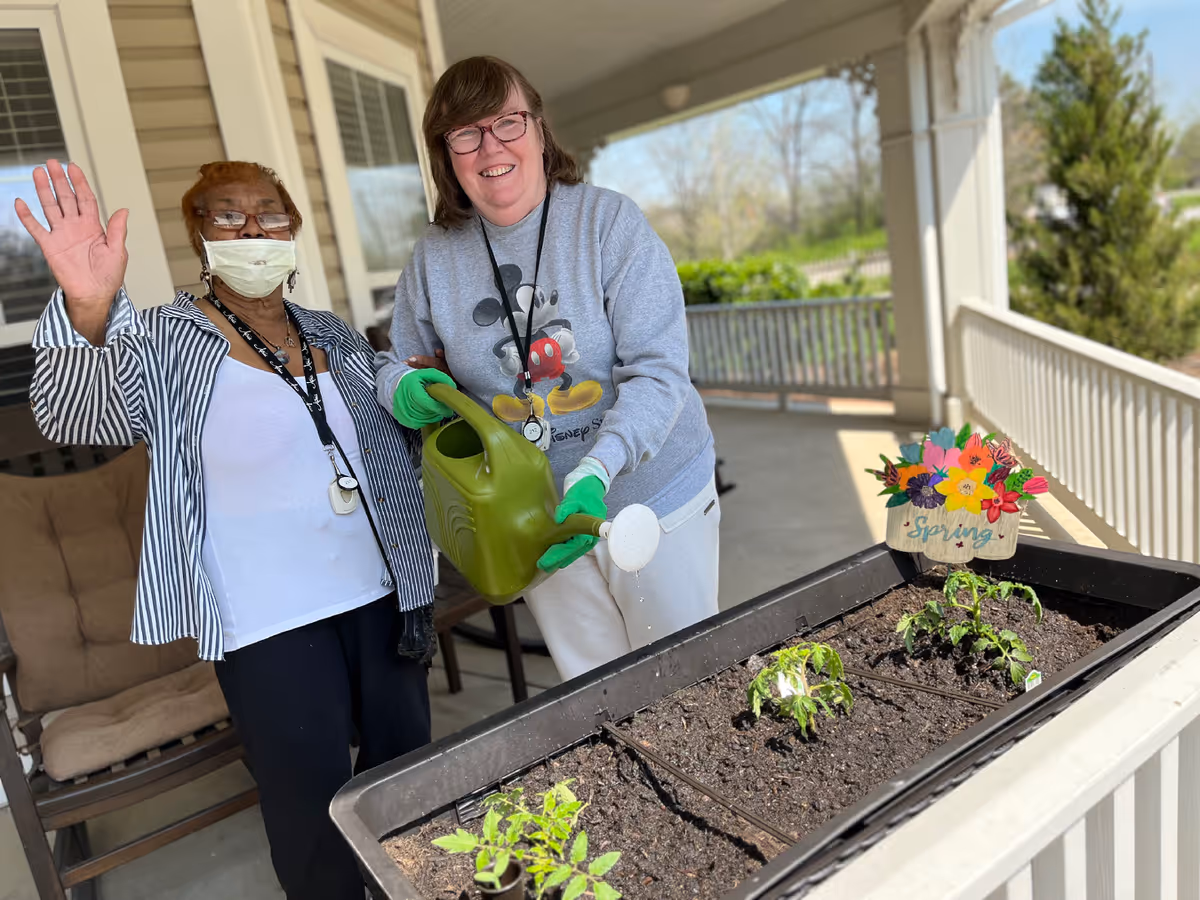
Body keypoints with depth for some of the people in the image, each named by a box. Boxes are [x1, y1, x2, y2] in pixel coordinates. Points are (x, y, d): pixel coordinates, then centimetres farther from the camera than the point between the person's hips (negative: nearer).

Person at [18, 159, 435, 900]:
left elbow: (393, 446, 20)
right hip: (270, 627, -5)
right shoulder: (168, 342, -5)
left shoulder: (336, 336, 8)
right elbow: (78, 416, -25)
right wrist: (87, 310, -43)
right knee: (314, 810, 8)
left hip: (381, 596, 5)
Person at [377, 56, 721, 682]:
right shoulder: (434, 256, -3)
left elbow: (658, 371, -19)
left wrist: (595, 471, -34)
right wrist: (407, 389, -14)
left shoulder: (609, 221, -14)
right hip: (533, 520, 3)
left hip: (654, 499, -2)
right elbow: (397, 364, 11)